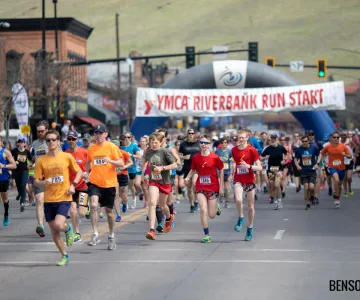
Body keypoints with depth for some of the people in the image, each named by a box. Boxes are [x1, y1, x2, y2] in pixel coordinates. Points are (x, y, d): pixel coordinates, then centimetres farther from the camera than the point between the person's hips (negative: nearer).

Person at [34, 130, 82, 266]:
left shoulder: (67, 157, -4)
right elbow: (36, 182, 2)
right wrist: (42, 183, -21)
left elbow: (79, 171, 9)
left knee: (58, 225, -23)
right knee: (53, 230, 6)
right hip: (49, 199, 3)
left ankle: (68, 229, 14)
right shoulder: (41, 160, 0)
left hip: (64, 198, -3)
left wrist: (73, 184, -7)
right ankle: (64, 256, 23)